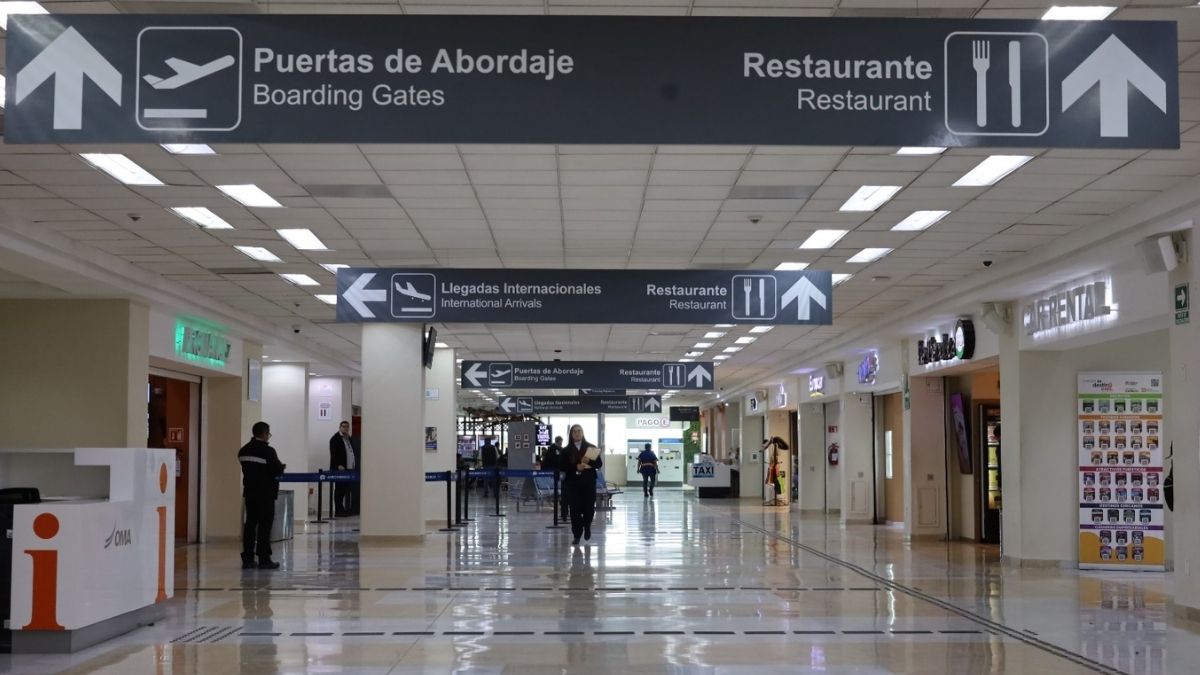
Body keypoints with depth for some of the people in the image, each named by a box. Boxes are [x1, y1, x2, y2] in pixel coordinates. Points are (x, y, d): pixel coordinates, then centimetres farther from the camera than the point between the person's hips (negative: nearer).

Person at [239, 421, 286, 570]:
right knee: (264, 525, -2)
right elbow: (277, 470, -17)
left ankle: (247, 558, 9)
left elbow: (246, 468, 11)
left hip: (249, 492, 7)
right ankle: (264, 559, -2)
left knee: (250, 524, 9)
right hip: (265, 493, -7)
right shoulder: (268, 451, -16)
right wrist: (282, 466, 5)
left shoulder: (244, 450, 7)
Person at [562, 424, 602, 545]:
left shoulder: (591, 448, 4)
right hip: (573, 483, 0)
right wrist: (576, 467, -15)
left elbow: (599, 463, 2)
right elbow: (562, 466, 0)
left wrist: (589, 462, -17)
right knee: (575, 509, -4)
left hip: (589, 482, 0)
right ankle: (577, 535, 4)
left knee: (589, 507, 1)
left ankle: (587, 527, 31)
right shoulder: (567, 450, 5)